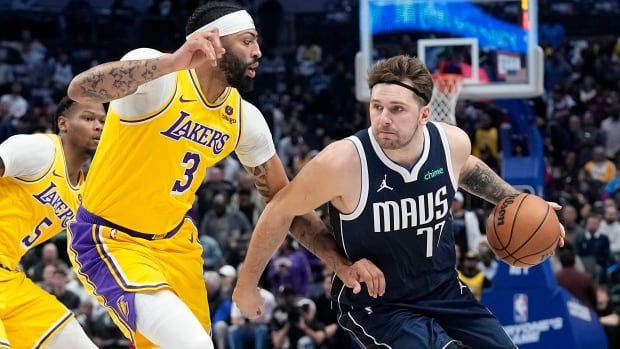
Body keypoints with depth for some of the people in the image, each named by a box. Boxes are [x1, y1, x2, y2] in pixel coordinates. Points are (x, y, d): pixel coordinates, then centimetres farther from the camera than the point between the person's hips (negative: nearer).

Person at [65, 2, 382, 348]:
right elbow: (80, 88, -41)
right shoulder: (159, 78, -21)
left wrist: (342, 263, 0)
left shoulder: (245, 119, -1)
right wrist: (173, 62, -50)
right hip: (109, 239, -8)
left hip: (173, 241, 8)